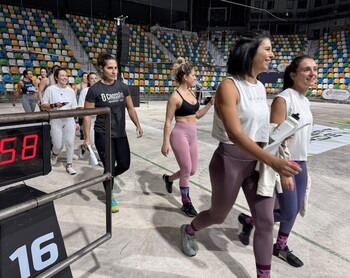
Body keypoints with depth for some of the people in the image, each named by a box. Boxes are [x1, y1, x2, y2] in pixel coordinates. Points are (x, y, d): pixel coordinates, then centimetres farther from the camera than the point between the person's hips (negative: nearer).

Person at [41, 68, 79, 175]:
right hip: (56, 121, -3)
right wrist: (54, 105, -18)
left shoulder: (71, 91, 8)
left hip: (69, 120, 3)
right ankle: (54, 154, 36)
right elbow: (43, 105, 0)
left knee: (70, 143, 0)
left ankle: (69, 165, 15)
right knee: (58, 146, -2)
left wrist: (76, 121, 8)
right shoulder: (50, 89, -2)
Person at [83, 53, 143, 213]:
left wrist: (138, 125, 8)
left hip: (120, 134, 5)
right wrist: (86, 138, -11)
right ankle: (110, 196, 27)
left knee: (124, 165, 8)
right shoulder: (94, 90, -10)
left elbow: (130, 108, 12)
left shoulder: (123, 87, 3)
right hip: (103, 135, -4)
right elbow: (87, 115, -8)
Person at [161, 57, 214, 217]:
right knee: (187, 170, 0)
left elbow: (197, 115, 19)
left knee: (192, 170, 14)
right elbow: (168, 122, -11)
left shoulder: (191, 93, 10)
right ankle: (186, 203, 19)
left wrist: (211, 103, 8)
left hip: (192, 135, 8)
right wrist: (165, 143, -11)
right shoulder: (175, 96, -13)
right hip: (180, 135, -8)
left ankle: (169, 178, 41)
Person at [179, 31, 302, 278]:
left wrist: (268, 160, 17)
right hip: (230, 161, -6)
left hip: (258, 161, 6)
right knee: (218, 215, 15)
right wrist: (272, 160, -37)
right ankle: (188, 231, 48)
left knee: (266, 222, 8)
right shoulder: (229, 86, -17)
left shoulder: (261, 87, 7)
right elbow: (234, 133, -28)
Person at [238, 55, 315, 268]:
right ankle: (249, 221, 24)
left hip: (300, 163, 8)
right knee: (288, 214, 0)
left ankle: (281, 247, 36)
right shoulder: (283, 99, -18)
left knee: (295, 209, 15)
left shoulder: (305, 100, 8)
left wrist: (302, 164, 17)